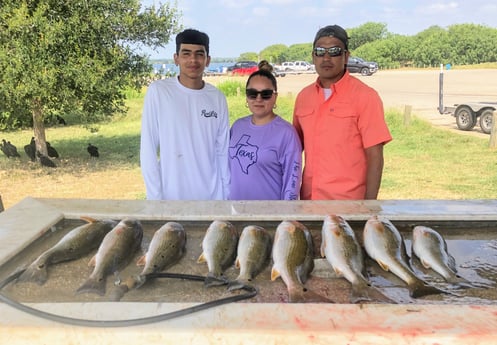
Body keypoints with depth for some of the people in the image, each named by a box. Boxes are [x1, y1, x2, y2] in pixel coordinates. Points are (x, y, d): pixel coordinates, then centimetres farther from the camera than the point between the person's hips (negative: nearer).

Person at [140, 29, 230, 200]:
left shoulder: (217, 98, 1)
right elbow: (148, 149, -8)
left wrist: (226, 195, 5)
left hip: (211, 196, 3)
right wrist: (154, 197, -10)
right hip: (172, 196, -3)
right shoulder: (158, 91, -9)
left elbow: (223, 151, 5)